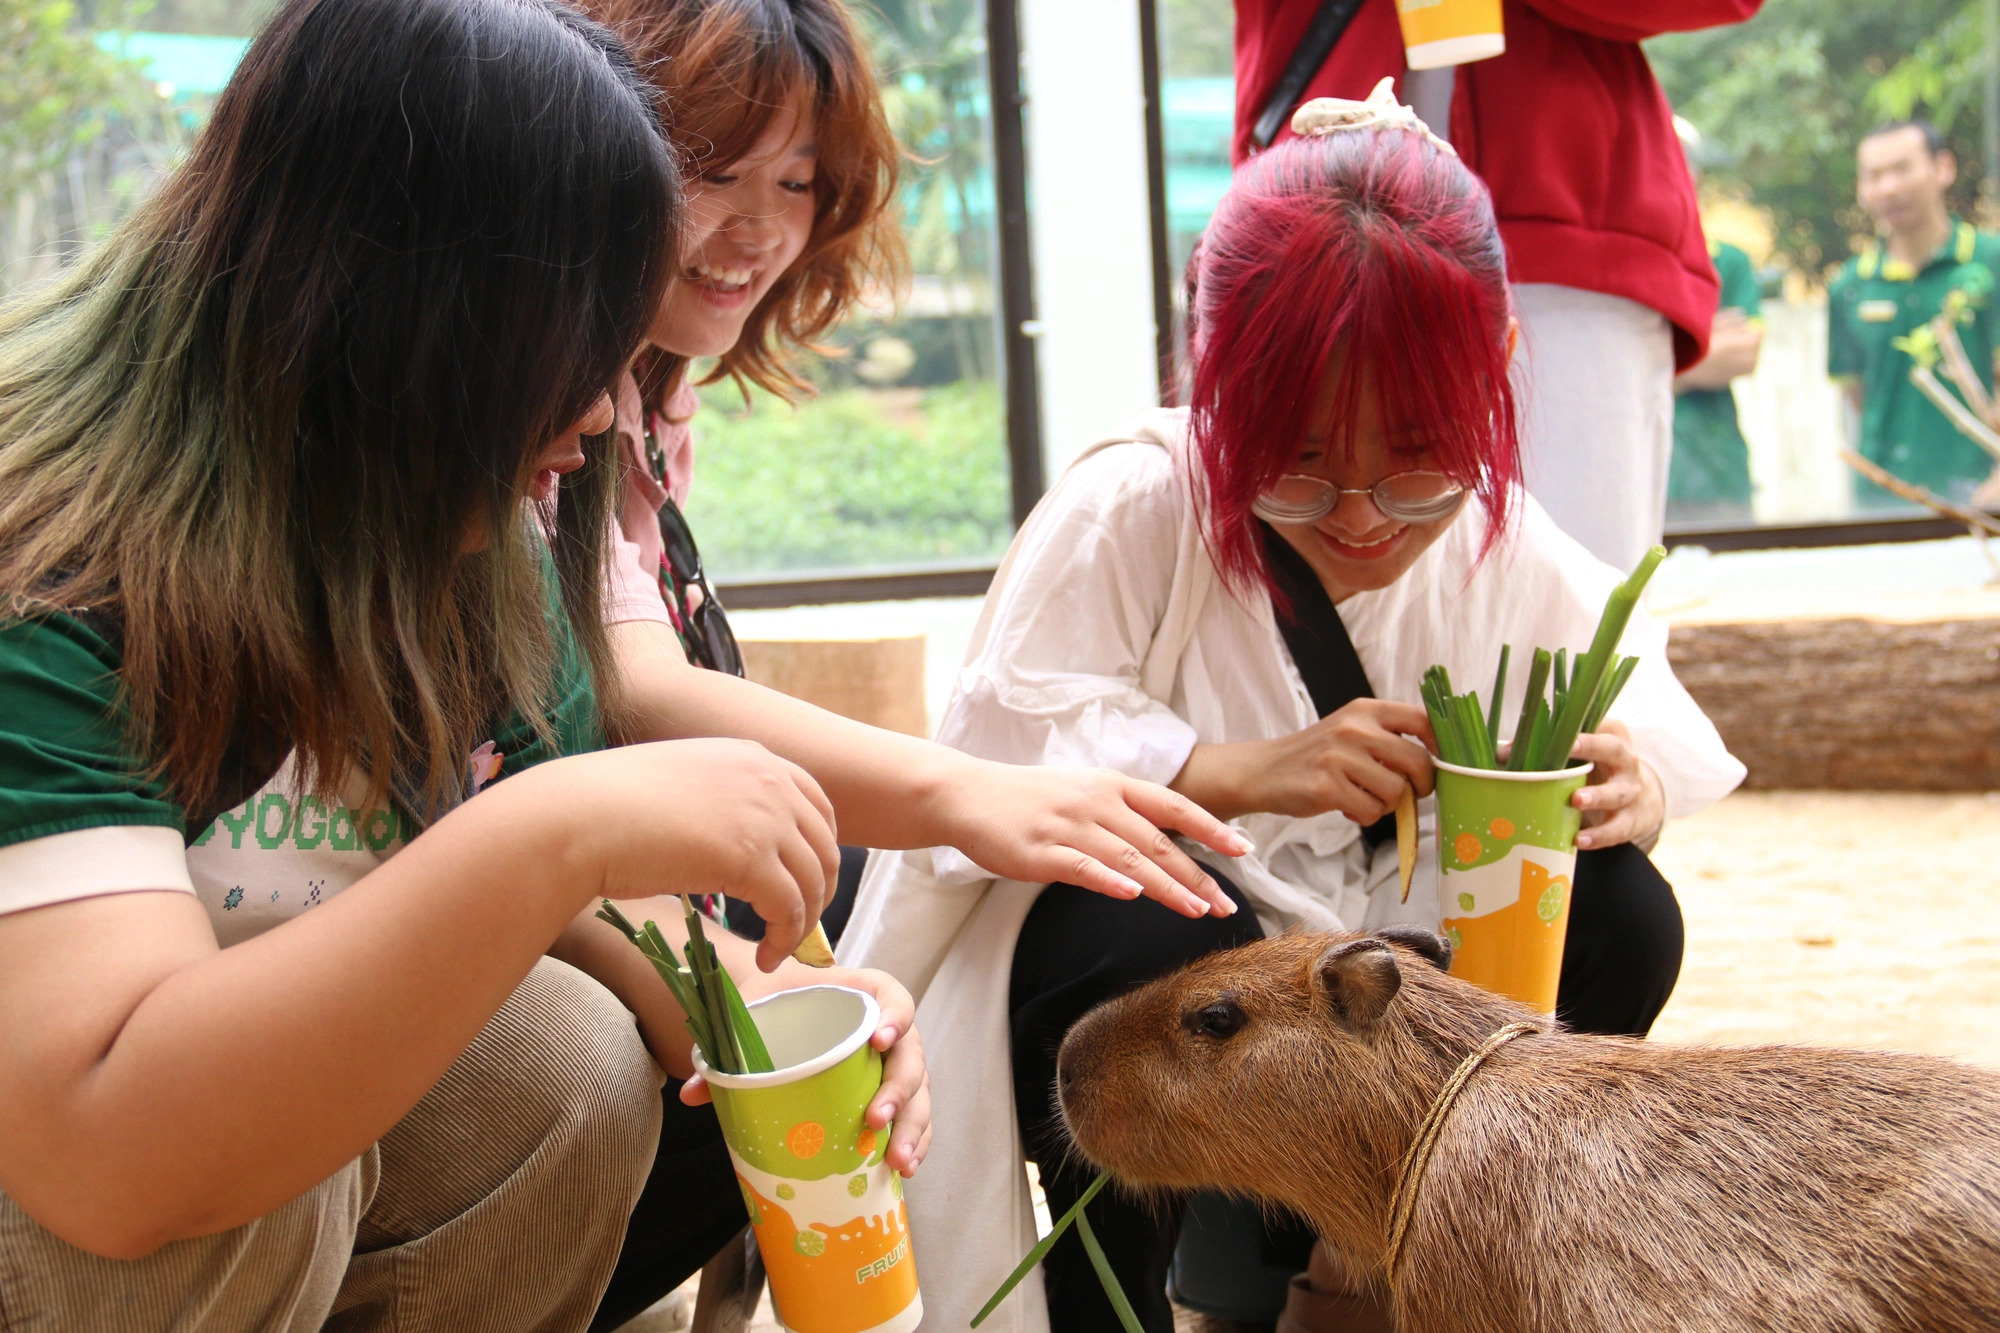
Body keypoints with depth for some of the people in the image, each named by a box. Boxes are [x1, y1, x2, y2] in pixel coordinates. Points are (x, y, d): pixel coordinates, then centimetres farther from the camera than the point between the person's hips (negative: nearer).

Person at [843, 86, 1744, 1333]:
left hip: (1367, 952, 5)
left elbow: (1644, 718, -2)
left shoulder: (1507, 549, -8)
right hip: (1120, 941, -5)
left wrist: (1633, 782, -27)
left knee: (1621, 919, -14)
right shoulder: (1128, 513, -22)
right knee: (1157, 939, -38)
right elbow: (996, 744, -28)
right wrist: (1243, 773, -37)